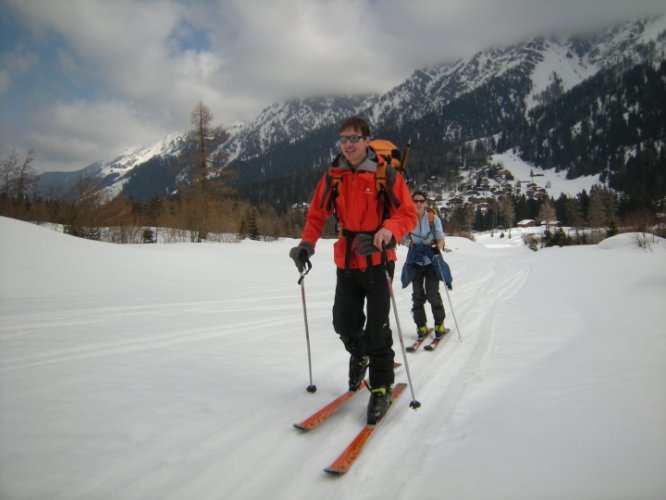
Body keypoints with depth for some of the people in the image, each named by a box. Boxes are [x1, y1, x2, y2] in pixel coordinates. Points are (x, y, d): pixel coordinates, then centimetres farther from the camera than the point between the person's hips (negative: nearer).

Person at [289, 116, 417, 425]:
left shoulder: (386, 175, -9)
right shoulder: (333, 176, 2)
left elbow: (408, 214, -10)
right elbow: (317, 214, 8)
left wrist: (387, 231, -31)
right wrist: (307, 243, -9)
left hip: (378, 260, -3)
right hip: (346, 261, 4)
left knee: (376, 327, -4)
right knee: (344, 323, 8)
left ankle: (382, 387, 16)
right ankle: (359, 354, 42)